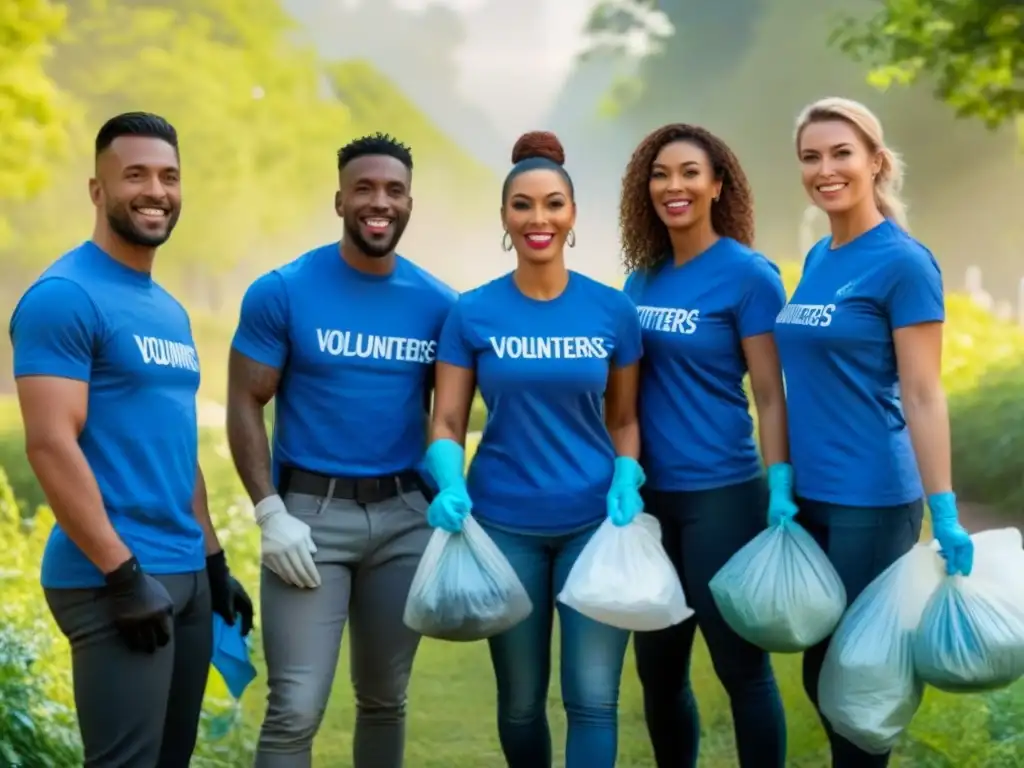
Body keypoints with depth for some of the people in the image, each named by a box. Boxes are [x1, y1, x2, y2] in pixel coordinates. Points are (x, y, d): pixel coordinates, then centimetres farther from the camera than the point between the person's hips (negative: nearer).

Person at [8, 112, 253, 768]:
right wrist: (124, 573, -20)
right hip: (116, 579, -9)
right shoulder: (64, 296, -11)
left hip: (184, 573, 9)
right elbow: (51, 444, -18)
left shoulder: (171, 310, 16)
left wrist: (214, 561, 18)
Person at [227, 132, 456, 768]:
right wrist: (271, 514, -13)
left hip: (405, 515, 4)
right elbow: (246, 405, -5)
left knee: (386, 699, 14)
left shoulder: (439, 304, 4)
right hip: (311, 510, -3)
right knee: (295, 711, -8)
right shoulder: (282, 293, -6)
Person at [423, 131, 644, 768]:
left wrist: (626, 480, -11)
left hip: (595, 521, 0)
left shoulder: (612, 309, 0)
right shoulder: (473, 313, -3)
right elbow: (448, 420, -2)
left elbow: (624, 417, 7)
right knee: (520, 700, 12)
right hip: (504, 524, 0)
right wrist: (451, 488, -20)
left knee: (593, 698, -4)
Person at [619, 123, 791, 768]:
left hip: (722, 493, -6)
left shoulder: (747, 274, -9)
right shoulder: (642, 279, 8)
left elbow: (770, 395, -11)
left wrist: (780, 492, -16)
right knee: (658, 667, 13)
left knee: (741, 665, 1)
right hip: (650, 495, 6)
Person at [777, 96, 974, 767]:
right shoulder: (817, 259, 10)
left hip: (871, 499, -7)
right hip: (808, 493, 8)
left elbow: (922, 395, -16)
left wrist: (945, 513, -19)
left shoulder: (903, 261, -12)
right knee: (820, 668, 15)